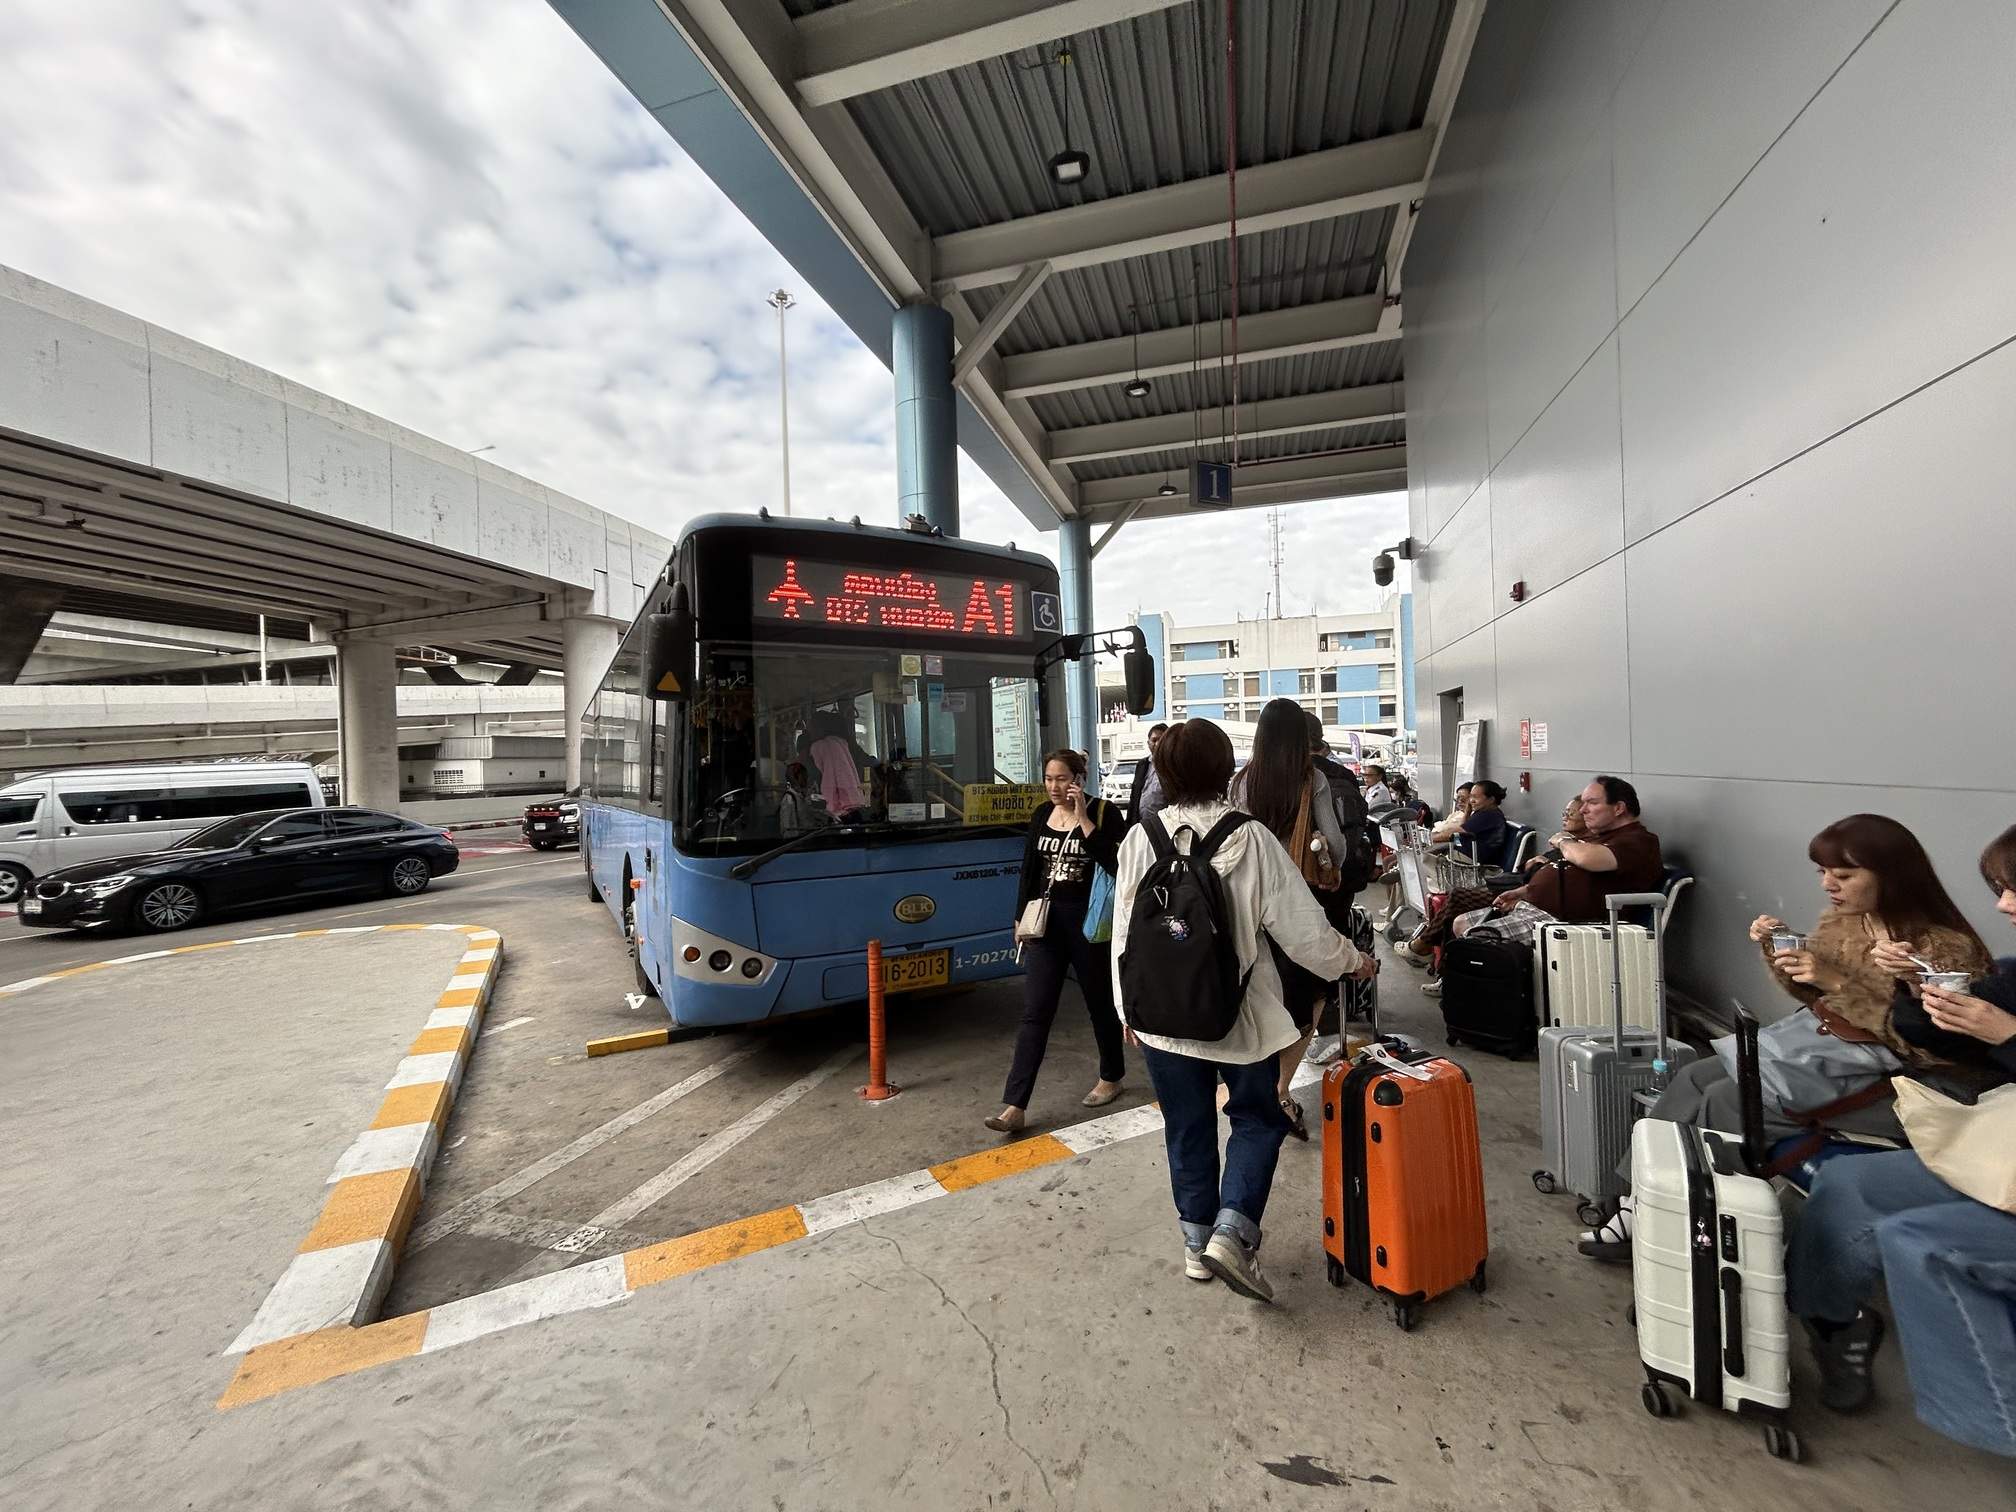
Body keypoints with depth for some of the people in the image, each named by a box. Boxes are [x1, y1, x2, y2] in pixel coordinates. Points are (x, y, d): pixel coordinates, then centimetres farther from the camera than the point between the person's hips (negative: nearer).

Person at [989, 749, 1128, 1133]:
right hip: (1046, 921, 4)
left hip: (1088, 922, -4)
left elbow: (1114, 864, -23)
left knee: (1100, 1001, 15)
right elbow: (1029, 869, 12)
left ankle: (1111, 1077, 38)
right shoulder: (1041, 815, 6)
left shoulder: (1104, 812, -8)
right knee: (1034, 1013, 0)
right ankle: (1015, 1106, 2)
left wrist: (1083, 816, -24)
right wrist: (1020, 918, 11)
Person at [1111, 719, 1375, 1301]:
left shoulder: (1141, 839, -11)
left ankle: (1196, 1241, 33)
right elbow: (1300, 926, -8)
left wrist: (1129, 1008, 8)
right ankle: (1231, 1231, 9)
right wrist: (1351, 961, 12)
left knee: (1187, 1128, 19)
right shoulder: (1252, 838, -14)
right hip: (1240, 1012, -2)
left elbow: (1124, 933, -5)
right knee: (1257, 1118, 20)